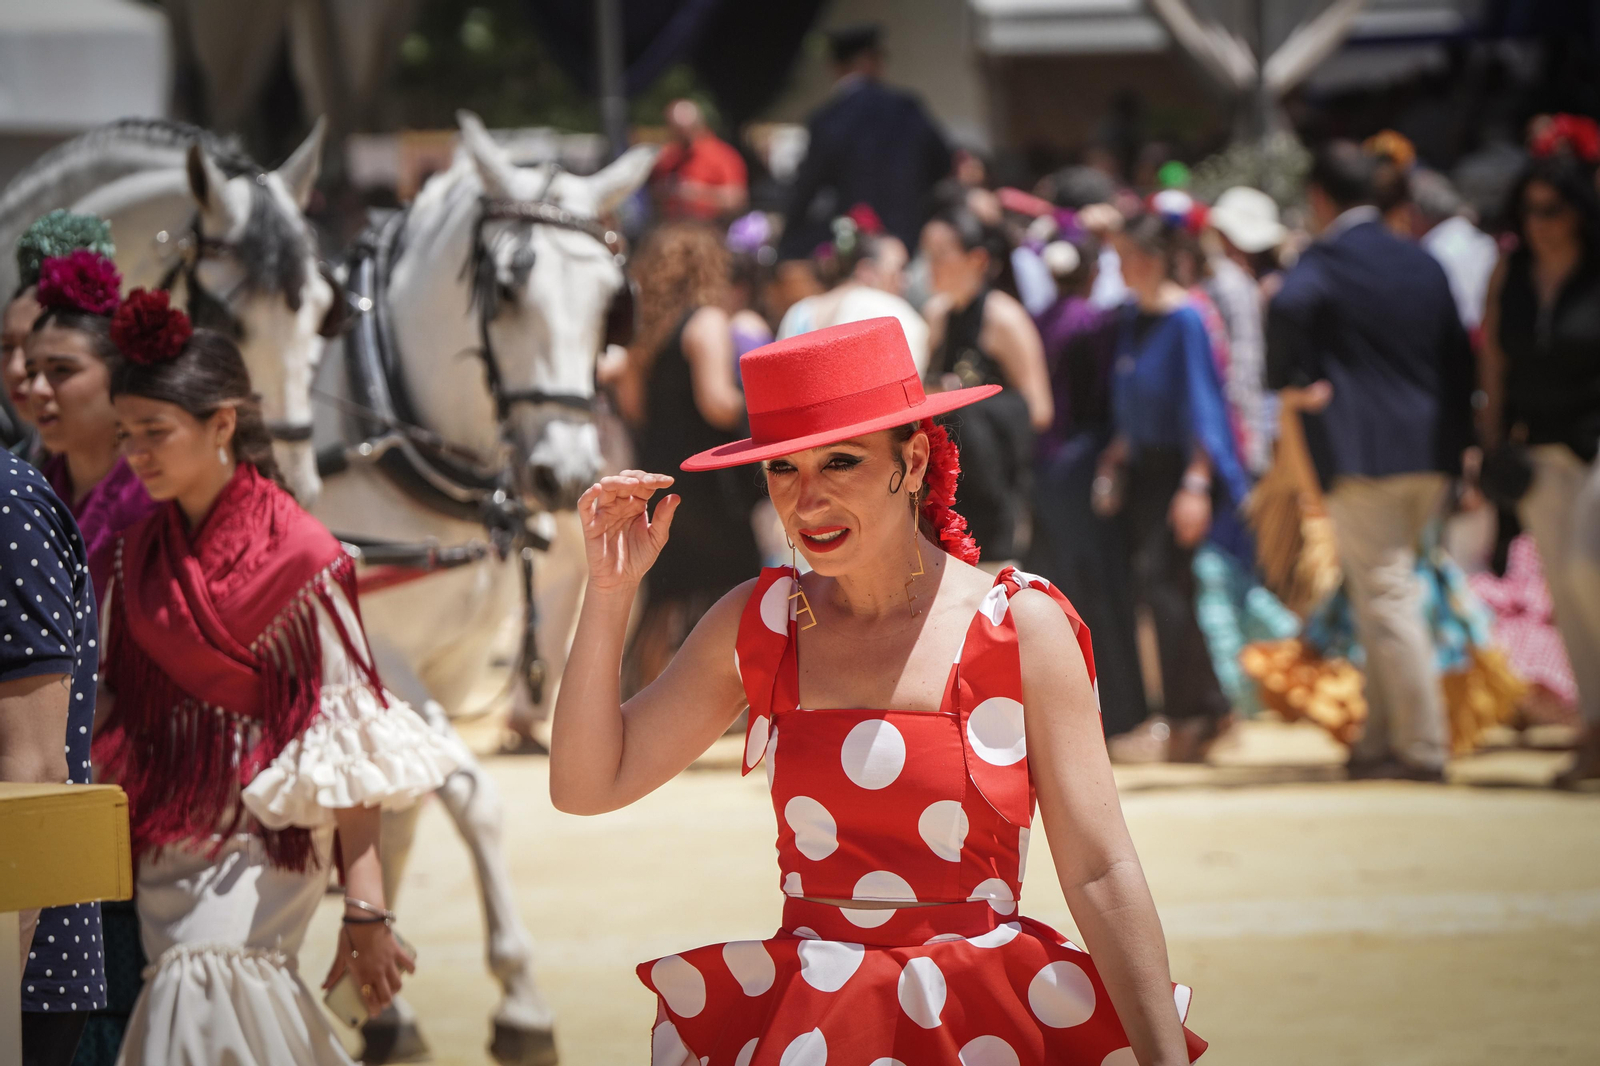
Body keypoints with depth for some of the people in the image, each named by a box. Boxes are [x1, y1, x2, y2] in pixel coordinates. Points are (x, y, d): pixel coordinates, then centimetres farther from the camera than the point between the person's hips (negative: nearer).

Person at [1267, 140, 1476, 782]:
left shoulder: (1323, 262, -8)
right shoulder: (1423, 264, 12)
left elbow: (1289, 305, -30)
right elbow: (1458, 358, 13)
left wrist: (1290, 381, -12)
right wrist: (1457, 443, 17)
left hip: (1362, 454, -7)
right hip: (1429, 452, 7)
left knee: (1386, 597, -4)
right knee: (1385, 594, 16)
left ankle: (1421, 747, -6)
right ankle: (1381, 740, 18)